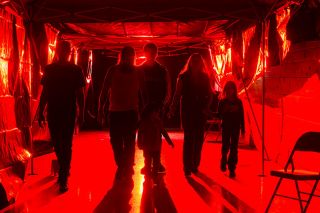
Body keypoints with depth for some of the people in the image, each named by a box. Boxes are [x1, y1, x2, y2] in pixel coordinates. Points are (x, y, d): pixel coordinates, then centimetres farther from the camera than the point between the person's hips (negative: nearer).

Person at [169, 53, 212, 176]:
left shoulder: (205, 77, 8)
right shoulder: (183, 77, 1)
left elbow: (209, 95, 9)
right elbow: (177, 94, -2)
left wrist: (206, 107, -7)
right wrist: (172, 109, -13)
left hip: (201, 111, 3)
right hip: (187, 111, -3)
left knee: (199, 138, 4)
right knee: (189, 138, -5)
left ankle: (195, 164, 15)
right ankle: (187, 167, -3)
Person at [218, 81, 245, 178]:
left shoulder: (238, 102, 3)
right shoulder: (222, 102, 2)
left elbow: (241, 116, 4)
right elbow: (219, 114, 0)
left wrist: (242, 128, 2)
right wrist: (224, 111, -20)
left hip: (235, 127, 0)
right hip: (226, 127, 0)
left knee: (234, 148, -4)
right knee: (225, 146, 6)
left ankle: (232, 169, -1)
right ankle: (223, 163, 32)